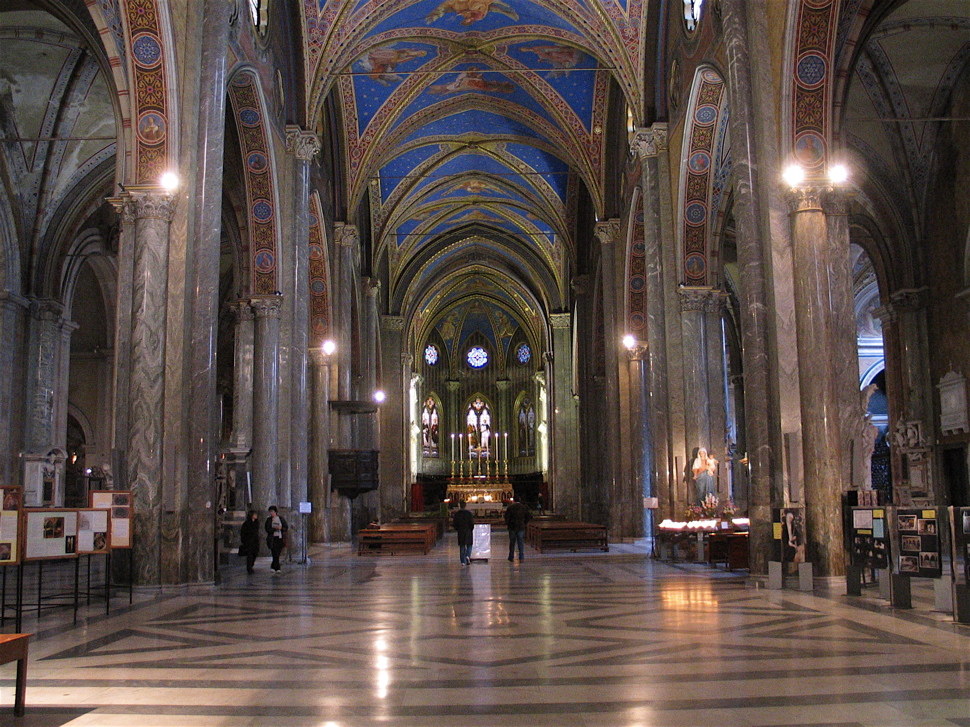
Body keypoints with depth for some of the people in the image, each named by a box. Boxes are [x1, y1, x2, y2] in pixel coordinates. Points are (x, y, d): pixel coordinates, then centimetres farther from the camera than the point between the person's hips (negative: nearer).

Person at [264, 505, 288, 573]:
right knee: (275, 554, -10)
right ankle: (277, 568, -6)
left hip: (280, 538, 2)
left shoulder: (281, 519, 8)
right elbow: (267, 529, -4)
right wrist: (275, 529, -18)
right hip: (272, 539, -2)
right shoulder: (269, 520, 6)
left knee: (277, 554, 3)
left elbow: (286, 527, 6)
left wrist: (280, 528, -13)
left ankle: (273, 566, 19)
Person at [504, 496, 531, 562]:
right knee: (521, 543, 3)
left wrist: (507, 524, 1)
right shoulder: (523, 507, 4)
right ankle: (521, 558, -3)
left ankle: (511, 558, 16)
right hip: (521, 527, 1)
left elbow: (507, 516, -12)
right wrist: (525, 523, 11)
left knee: (512, 542, 10)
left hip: (512, 527, -1)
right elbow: (529, 516, 4)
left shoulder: (510, 507, -6)